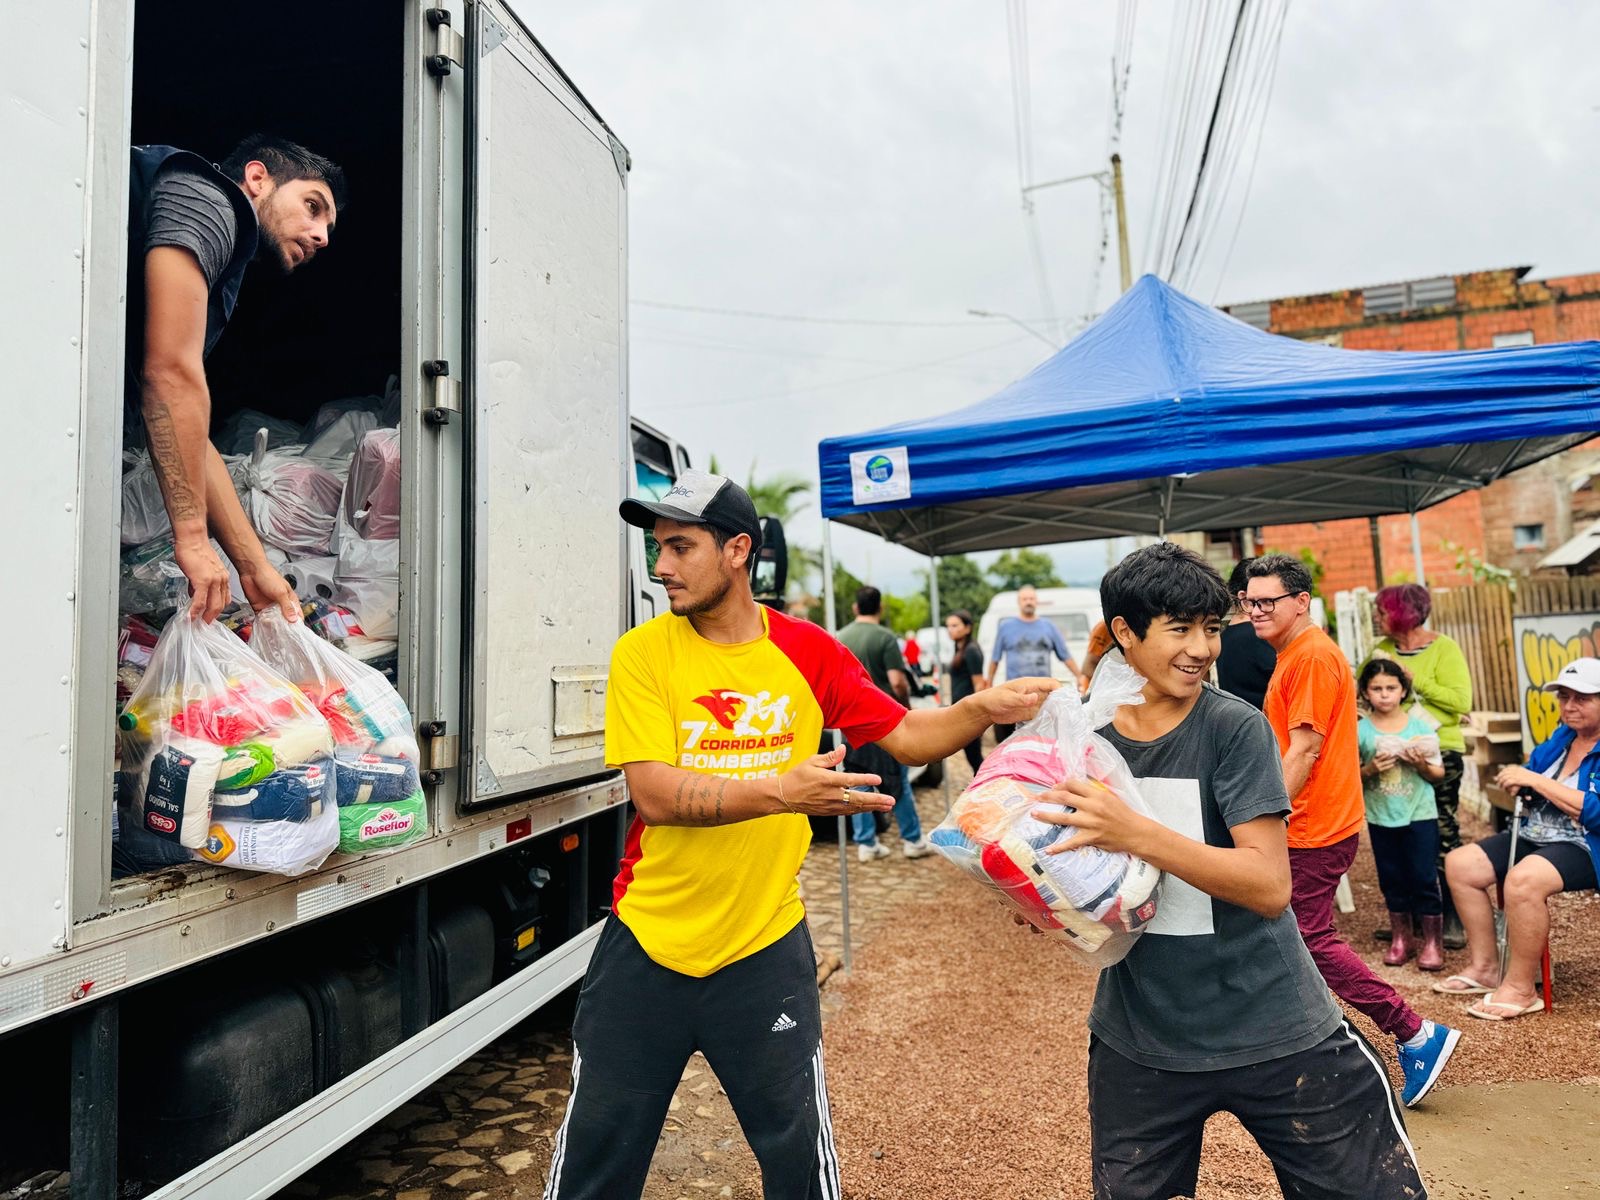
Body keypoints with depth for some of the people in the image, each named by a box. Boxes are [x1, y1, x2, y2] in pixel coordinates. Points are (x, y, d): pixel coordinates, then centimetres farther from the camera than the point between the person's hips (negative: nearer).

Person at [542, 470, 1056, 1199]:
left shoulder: (808, 652, -5)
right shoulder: (641, 654, -10)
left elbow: (905, 736, 3)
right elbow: (654, 792, -20)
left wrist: (982, 709, -14)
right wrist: (779, 790, -31)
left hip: (765, 948, 1)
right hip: (644, 943, 0)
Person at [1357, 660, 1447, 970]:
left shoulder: (1421, 726, -2)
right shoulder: (1360, 730, -3)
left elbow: (1438, 774, 2)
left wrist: (1421, 764, -17)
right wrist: (1369, 770, -18)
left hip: (1420, 814, -1)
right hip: (1381, 817, 1)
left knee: (1424, 879, 2)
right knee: (1392, 880, 11)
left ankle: (1432, 941, 15)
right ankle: (1401, 937, 25)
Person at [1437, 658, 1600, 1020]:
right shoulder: (1560, 738, 11)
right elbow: (1529, 785, 18)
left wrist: (1535, 781, -22)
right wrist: (1519, 782, -6)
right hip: (1535, 838, 9)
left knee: (1523, 879, -36)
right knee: (1459, 863, -2)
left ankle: (1521, 988, -19)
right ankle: (1485, 967, 5)